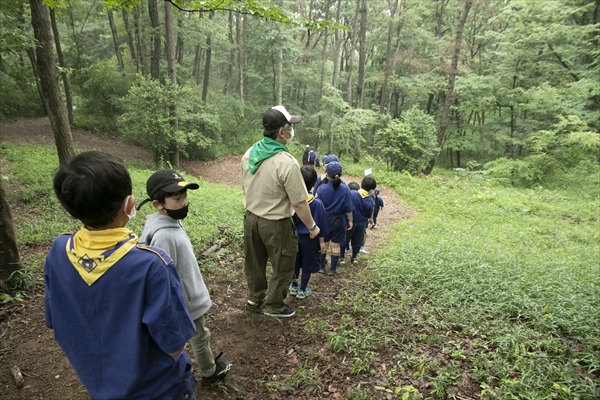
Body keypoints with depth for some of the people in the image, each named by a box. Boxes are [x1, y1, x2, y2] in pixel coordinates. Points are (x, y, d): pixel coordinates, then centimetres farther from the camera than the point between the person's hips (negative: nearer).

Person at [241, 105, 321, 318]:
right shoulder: (286, 162, -28)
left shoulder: (249, 153, -5)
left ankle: (255, 296, 48)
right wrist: (312, 226, -7)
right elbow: (299, 204, -22)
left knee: (255, 262, 26)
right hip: (276, 224, -7)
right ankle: (274, 305, 35)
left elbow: (245, 188, 8)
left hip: (251, 217, 7)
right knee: (282, 267, 17)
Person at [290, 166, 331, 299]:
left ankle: (294, 286, 35)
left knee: (295, 263, 21)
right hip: (309, 238, -3)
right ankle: (302, 290, 26)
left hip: (294, 237, 3)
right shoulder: (316, 203, -20)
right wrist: (322, 241, 0)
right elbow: (321, 224, -12)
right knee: (307, 265, 13)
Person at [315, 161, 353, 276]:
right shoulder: (345, 189, -13)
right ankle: (332, 269, 19)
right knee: (335, 244, 10)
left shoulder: (321, 188, -15)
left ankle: (321, 266, 28)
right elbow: (348, 208, -8)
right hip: (338, 220, 0)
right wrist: (350, 220, 6)